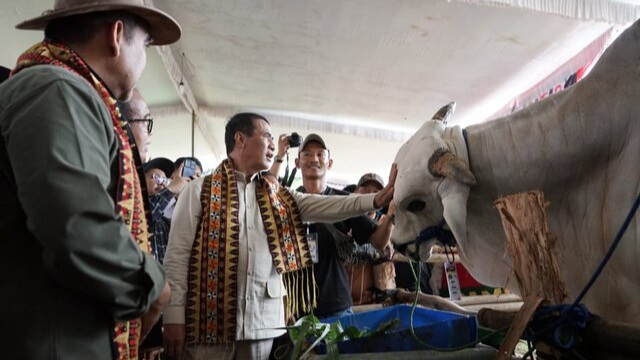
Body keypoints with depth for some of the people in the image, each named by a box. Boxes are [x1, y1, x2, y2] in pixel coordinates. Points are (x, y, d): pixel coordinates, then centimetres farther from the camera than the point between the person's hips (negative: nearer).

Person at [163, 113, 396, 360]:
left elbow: (324, 206, 0)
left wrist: (376, 200, -13)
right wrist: (174, 315, -9)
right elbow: (178, 254, -3)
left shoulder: (276, 195, 12)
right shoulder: (200, 190, -1)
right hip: (211, 317, -4)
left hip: (263, 319, 4)